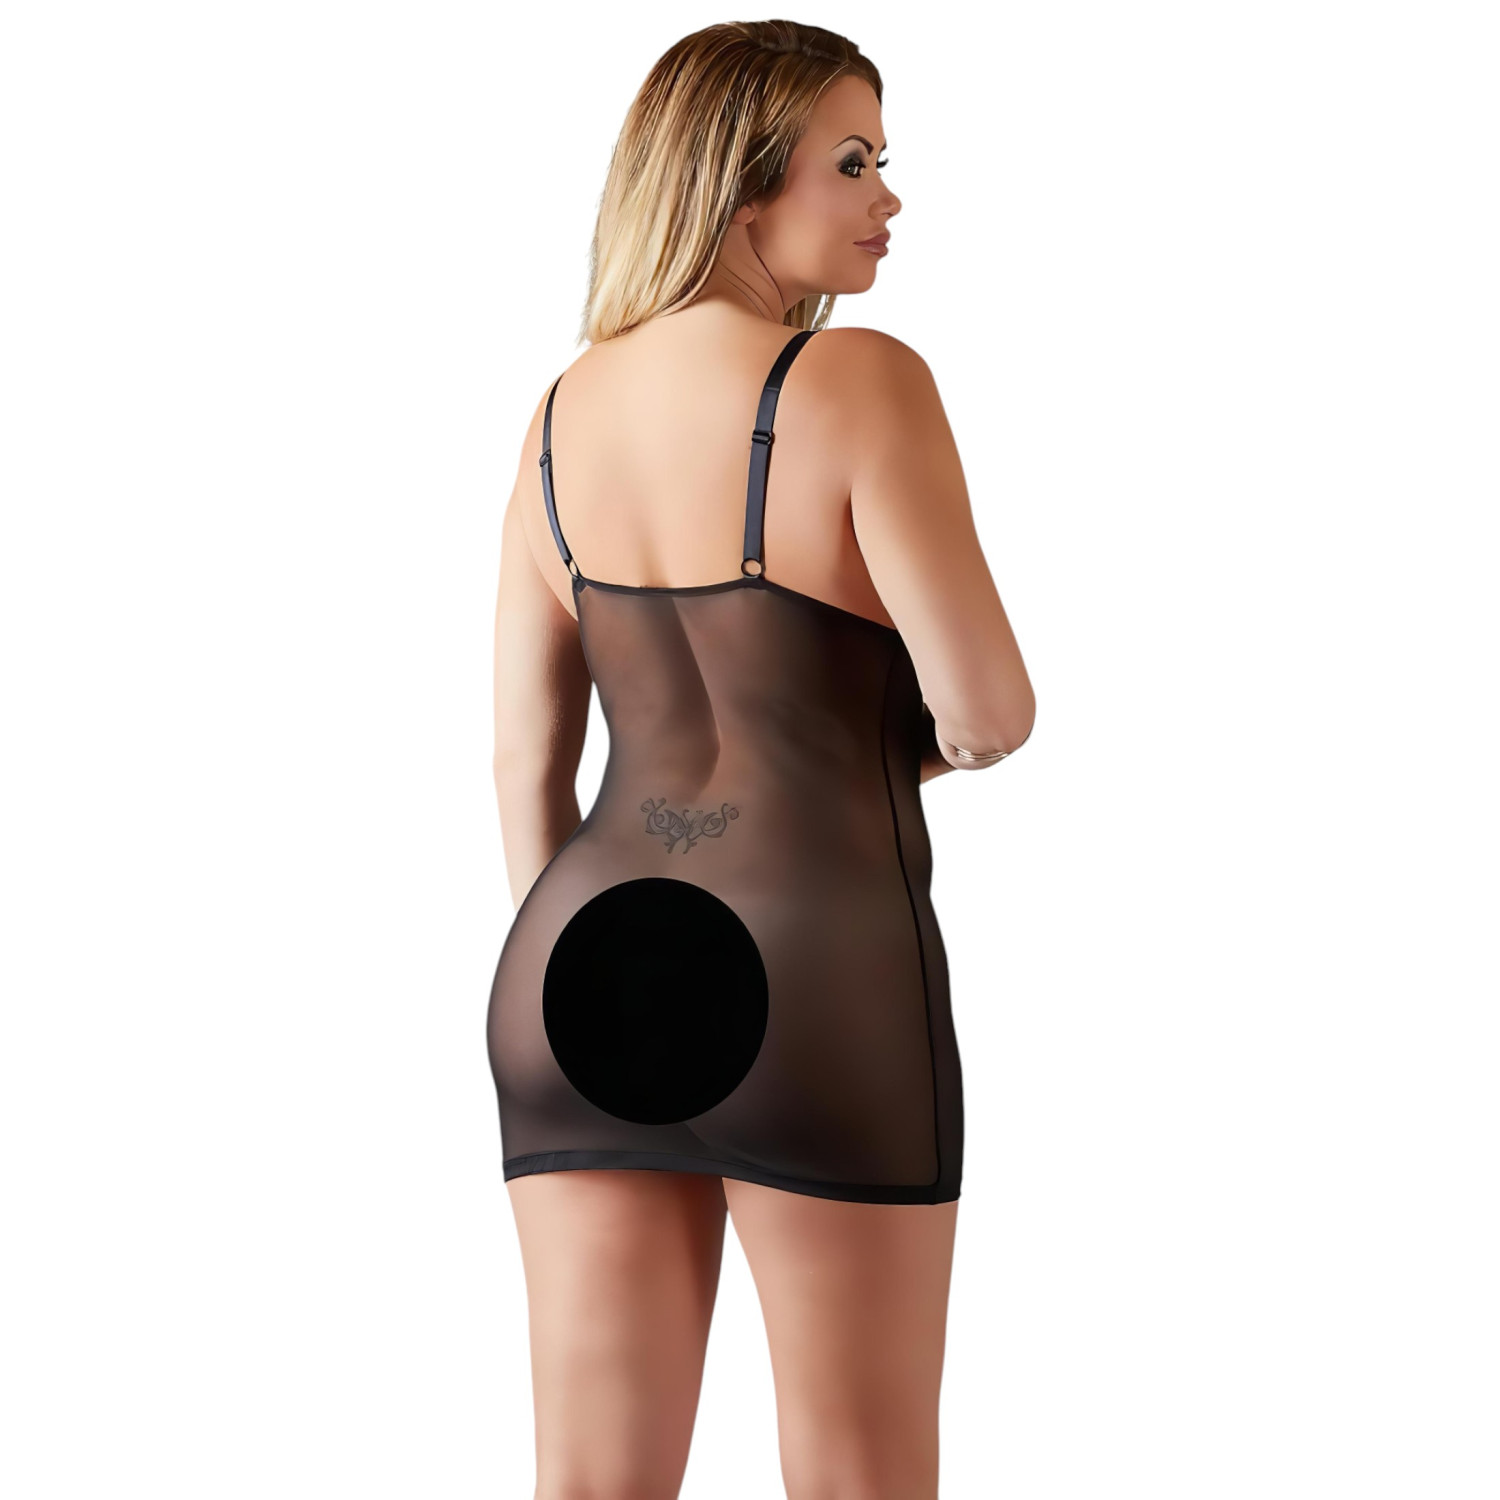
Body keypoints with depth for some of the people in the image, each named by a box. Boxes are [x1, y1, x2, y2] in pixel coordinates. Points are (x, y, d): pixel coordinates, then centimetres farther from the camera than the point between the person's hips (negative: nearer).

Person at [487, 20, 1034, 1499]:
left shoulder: (566, 407, 8)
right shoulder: (862, 382, -12)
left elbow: (523, 751, 10)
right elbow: (990, 704, -15)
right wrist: (921, 740, 9)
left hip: (584, 968, 6)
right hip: (814, 987, -6)